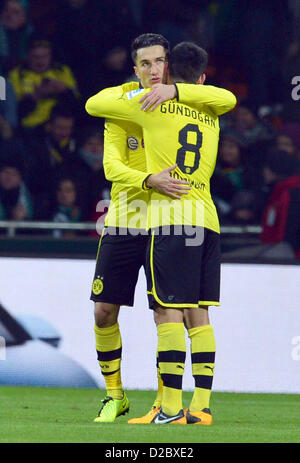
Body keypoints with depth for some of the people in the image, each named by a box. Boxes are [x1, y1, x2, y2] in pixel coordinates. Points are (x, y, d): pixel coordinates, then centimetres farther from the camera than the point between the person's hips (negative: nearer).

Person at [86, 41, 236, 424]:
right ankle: (201, 406, 2)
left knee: (168, 311, -8)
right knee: (198, 314, 6)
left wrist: (126, 89, 31)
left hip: (171, 215, -5)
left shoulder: (152, 104, 3)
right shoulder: (210, 115, 13)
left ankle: (171, 405, -15)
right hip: (208, 219, 5)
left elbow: (94, 104, 12)